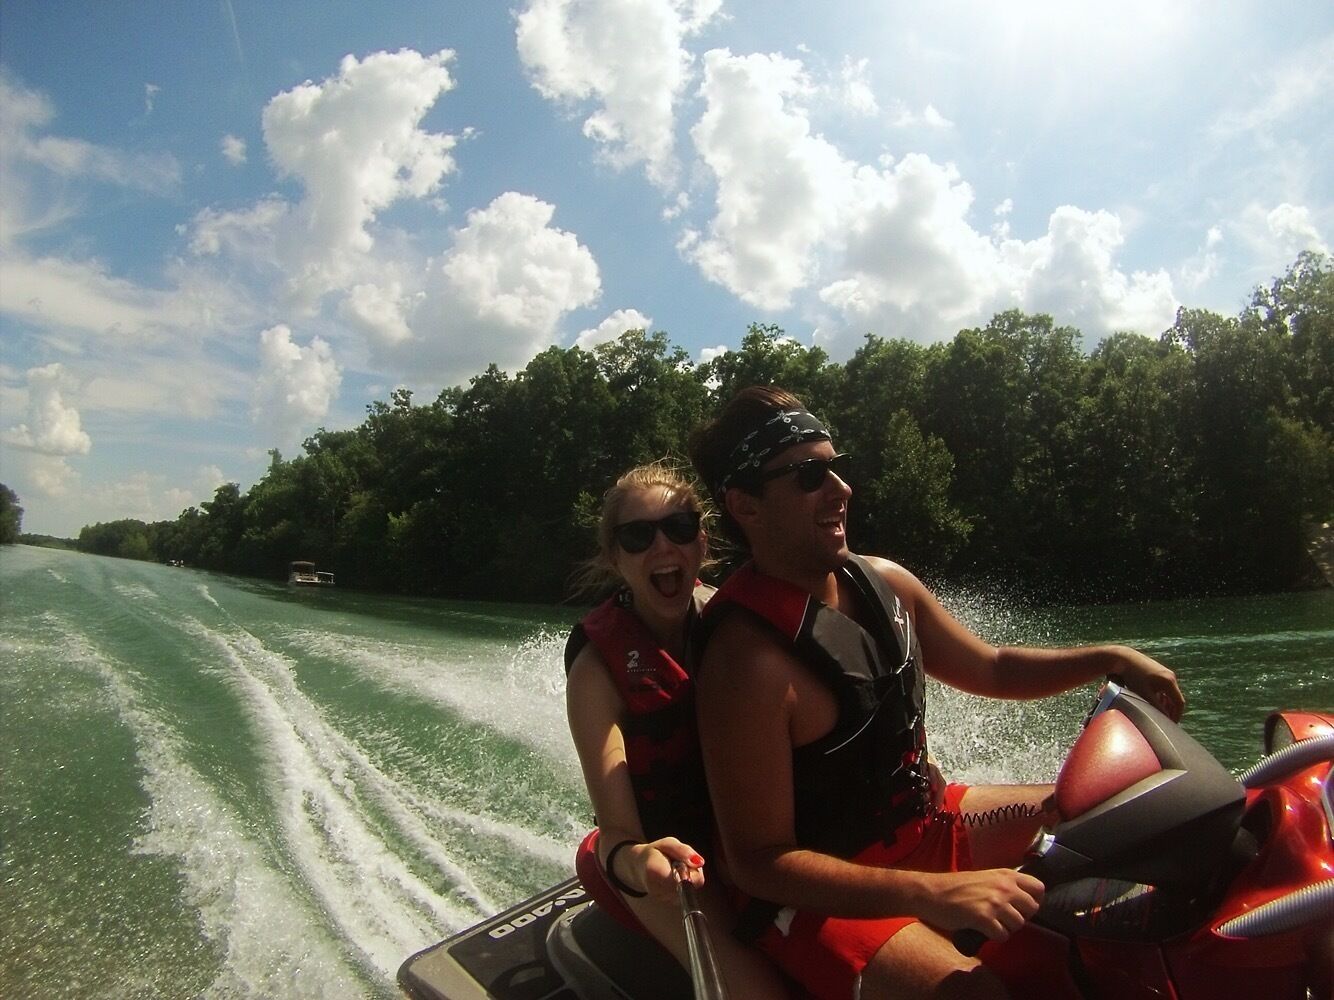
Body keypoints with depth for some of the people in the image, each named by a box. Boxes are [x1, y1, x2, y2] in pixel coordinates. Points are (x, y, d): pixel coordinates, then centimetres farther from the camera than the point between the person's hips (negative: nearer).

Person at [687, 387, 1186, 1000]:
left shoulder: (882, 582, -2)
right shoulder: (748, 654, -27)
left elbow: (991, 670, 13)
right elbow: (757, 861, -26)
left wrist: (1111, 659, 1)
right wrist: (932, 893, -34)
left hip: (926, 822, 8)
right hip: (825, 899, -8)